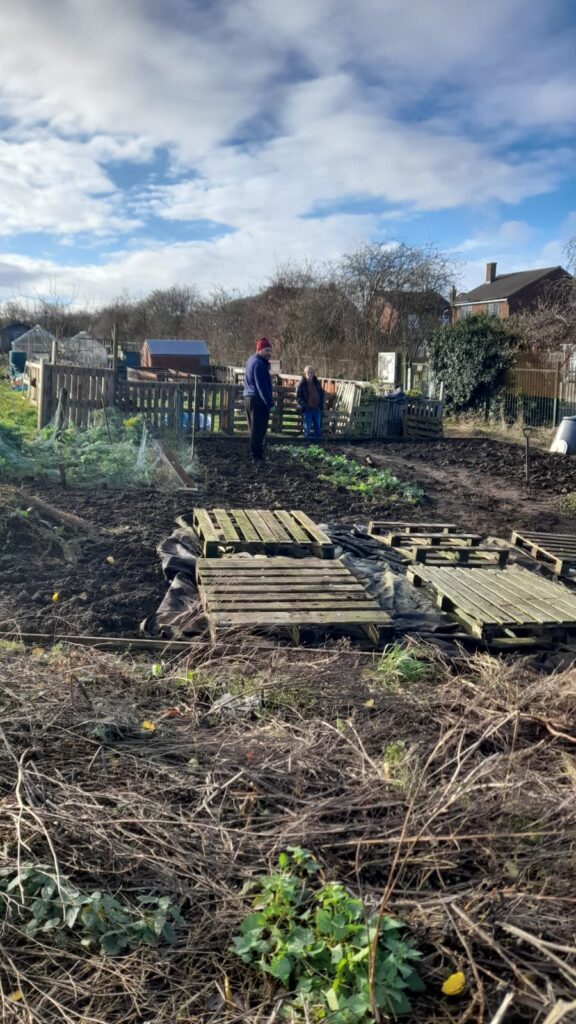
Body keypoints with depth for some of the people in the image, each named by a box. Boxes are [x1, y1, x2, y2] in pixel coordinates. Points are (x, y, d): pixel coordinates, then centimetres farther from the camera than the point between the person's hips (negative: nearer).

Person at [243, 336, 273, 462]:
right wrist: (270, 404, -20)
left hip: (248, 398, 10)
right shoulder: (259, 364, -14)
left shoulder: (251, 361, 17)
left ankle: (256, 453, 19)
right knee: (259, 430, -8)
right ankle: (257, 456, -7)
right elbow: (262, 387, -20)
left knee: (254, 429, 14)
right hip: (258, 400, -10)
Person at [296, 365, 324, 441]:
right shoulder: (301, 384, -5)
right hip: (307, 409, -5)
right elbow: (298, 397, -7)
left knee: (318, 427, 9)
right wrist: (304, 405, -17)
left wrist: (321, 405, 4)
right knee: (307, 427, -1)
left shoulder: (317, 383, 9)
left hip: (316, 408, 5)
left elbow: (322, 394, 17)